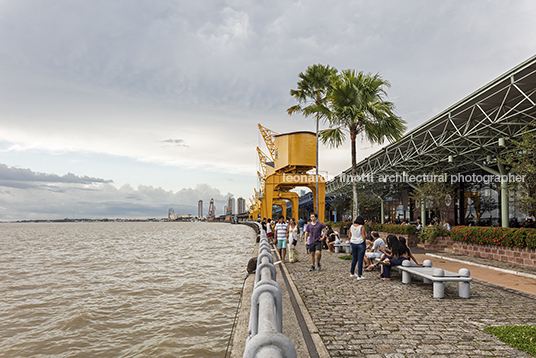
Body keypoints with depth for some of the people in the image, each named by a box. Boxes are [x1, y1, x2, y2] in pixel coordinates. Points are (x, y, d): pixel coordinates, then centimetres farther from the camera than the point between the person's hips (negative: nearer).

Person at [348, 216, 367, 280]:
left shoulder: (351, 226, 2)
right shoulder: (362, 227, -12)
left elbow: (349, 237, 6)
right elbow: (364, 237, -14)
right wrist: (365, 234, 6)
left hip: (353, 244, 5)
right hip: (361, 244, -5)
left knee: (354, 259, 19)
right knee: (360, 260, 1)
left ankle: (352, 273, 26)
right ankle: (359, 276, 3)